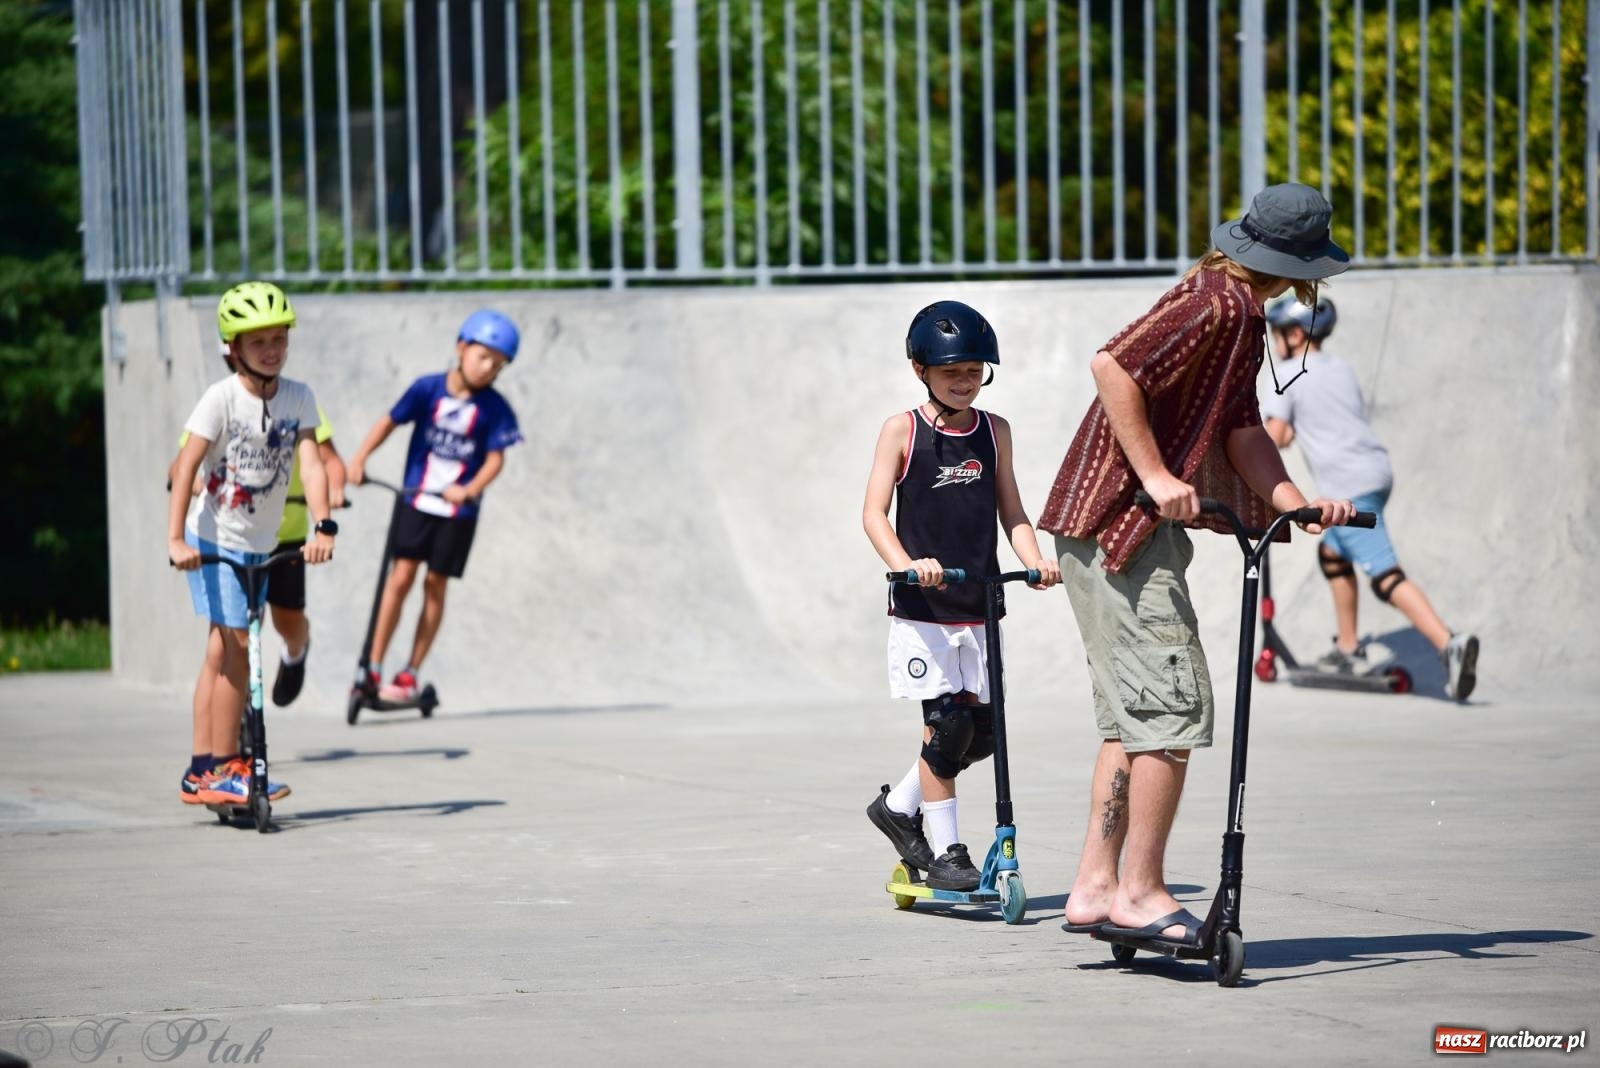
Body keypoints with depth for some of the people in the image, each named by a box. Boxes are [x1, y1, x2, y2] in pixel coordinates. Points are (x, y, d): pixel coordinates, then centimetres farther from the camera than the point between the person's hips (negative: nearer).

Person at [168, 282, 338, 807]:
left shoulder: (298, 398, -3)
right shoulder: (221, 398, -15)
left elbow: (311, 463, -11)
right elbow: (186, 467, -20)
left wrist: (323, 526, -26)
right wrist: (176, 539, -30)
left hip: (259, 543, 5)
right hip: (213, 541, -5)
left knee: (221, 653, 10)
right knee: (237, 647, -10)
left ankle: (201, 773, 16)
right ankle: (224, 768, -2)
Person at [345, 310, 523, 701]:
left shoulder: (494, 408, -7)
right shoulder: (428, 389, -6)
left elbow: (495, 458, -9)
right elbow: (391, 420, -3)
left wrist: (470, 490, -26)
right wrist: (360, 457, -14)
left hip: (458, 510, 0)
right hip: (416, 501, 0)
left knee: (435, 585, 4)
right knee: (401, 577, -6)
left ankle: (410, 674, 12)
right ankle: (373, 667, -2)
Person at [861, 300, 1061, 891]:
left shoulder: (994, 431, 10)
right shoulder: (902, 431, -2)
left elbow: (1010, 511, 11)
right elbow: (874, 513, -7)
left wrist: (1035, 560, -8)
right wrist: (906, 564, -25)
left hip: (979, 605, 5)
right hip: (920, 605, -5)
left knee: (981, 729, 3)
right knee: (947, 721, -10)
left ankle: (899, 805, 26)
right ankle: (944, 849, 2)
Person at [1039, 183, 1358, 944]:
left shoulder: (1241, 315, 16)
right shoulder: (1216, 304, -16)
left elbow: (1241, 429, 11)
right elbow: (1112, 366, -25)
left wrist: (1295, 502, -5)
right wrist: (1155, 475, -24)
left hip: (1141, 529, 11)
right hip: (1118, 525, -11)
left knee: (1132, 720, 13)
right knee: (1173, 710, -9)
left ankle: (1095, 887, 15)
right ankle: (1139, 891, -5)